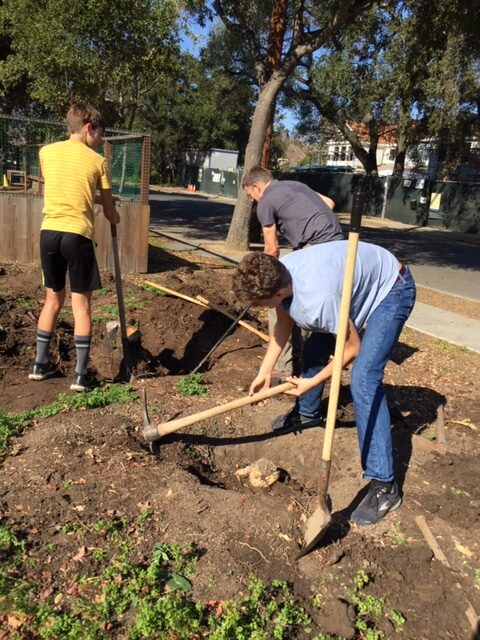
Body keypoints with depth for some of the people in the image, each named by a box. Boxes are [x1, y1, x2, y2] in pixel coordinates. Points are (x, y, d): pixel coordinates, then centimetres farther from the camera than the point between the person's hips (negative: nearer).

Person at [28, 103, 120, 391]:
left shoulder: (47, 151, 11)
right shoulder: (97, 161, 1)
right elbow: (110, 212, 7)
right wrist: (116, 218, 30)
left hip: (49, 232, 4)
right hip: (77, 234, -4)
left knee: (53, 299, 18)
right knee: (81, 304, 3)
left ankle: (41, 364, 25)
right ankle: (81, 374, 6)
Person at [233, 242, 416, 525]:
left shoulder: (318, 299, -40)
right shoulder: (277, 276, -17)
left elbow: (352, 347, -24)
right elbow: (284, 324, 2)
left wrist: (313, 382, -14)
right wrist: (265, 371, -2)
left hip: (392, 289, -8)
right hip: (363, 276, 9)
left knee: (363, 379, -22)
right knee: (314, 347, 17)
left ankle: (384, 485, -14)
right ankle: (306, 413, 44)